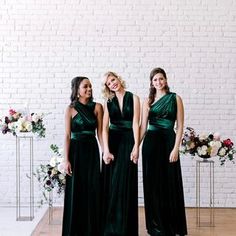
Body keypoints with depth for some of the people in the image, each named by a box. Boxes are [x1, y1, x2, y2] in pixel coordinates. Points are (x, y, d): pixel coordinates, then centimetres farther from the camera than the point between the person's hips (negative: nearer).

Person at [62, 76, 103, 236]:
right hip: (76, 150, -2)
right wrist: (66, 159, -8)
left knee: (93, 189, 3)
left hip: (92, 150, 2)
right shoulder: (70, 109, -2)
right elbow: (67, 136, -3)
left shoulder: (97, 107, 3)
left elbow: (100, 132, 3)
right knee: (76, 190, 3)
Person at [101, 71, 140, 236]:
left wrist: (136, 147, -13)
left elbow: (135, 124, -5)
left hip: (128, 141, -2)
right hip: (112, 141, 2)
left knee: (124, 183, -2)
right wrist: (106, 150, -9)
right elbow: (105, 127, 1)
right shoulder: (109, 102, 8)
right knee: (110, 184, 3)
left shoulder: (133, 98, 2)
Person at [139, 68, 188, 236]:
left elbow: (180, 126, -2)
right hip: (151, 143, 2)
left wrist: (176, 148, -10)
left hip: (168, 141, -2)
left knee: (170, 184, 1)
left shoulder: (175, 99, 3)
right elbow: (143, 126, 5)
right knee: (153, 184, 5)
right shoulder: (148, 101, 8)